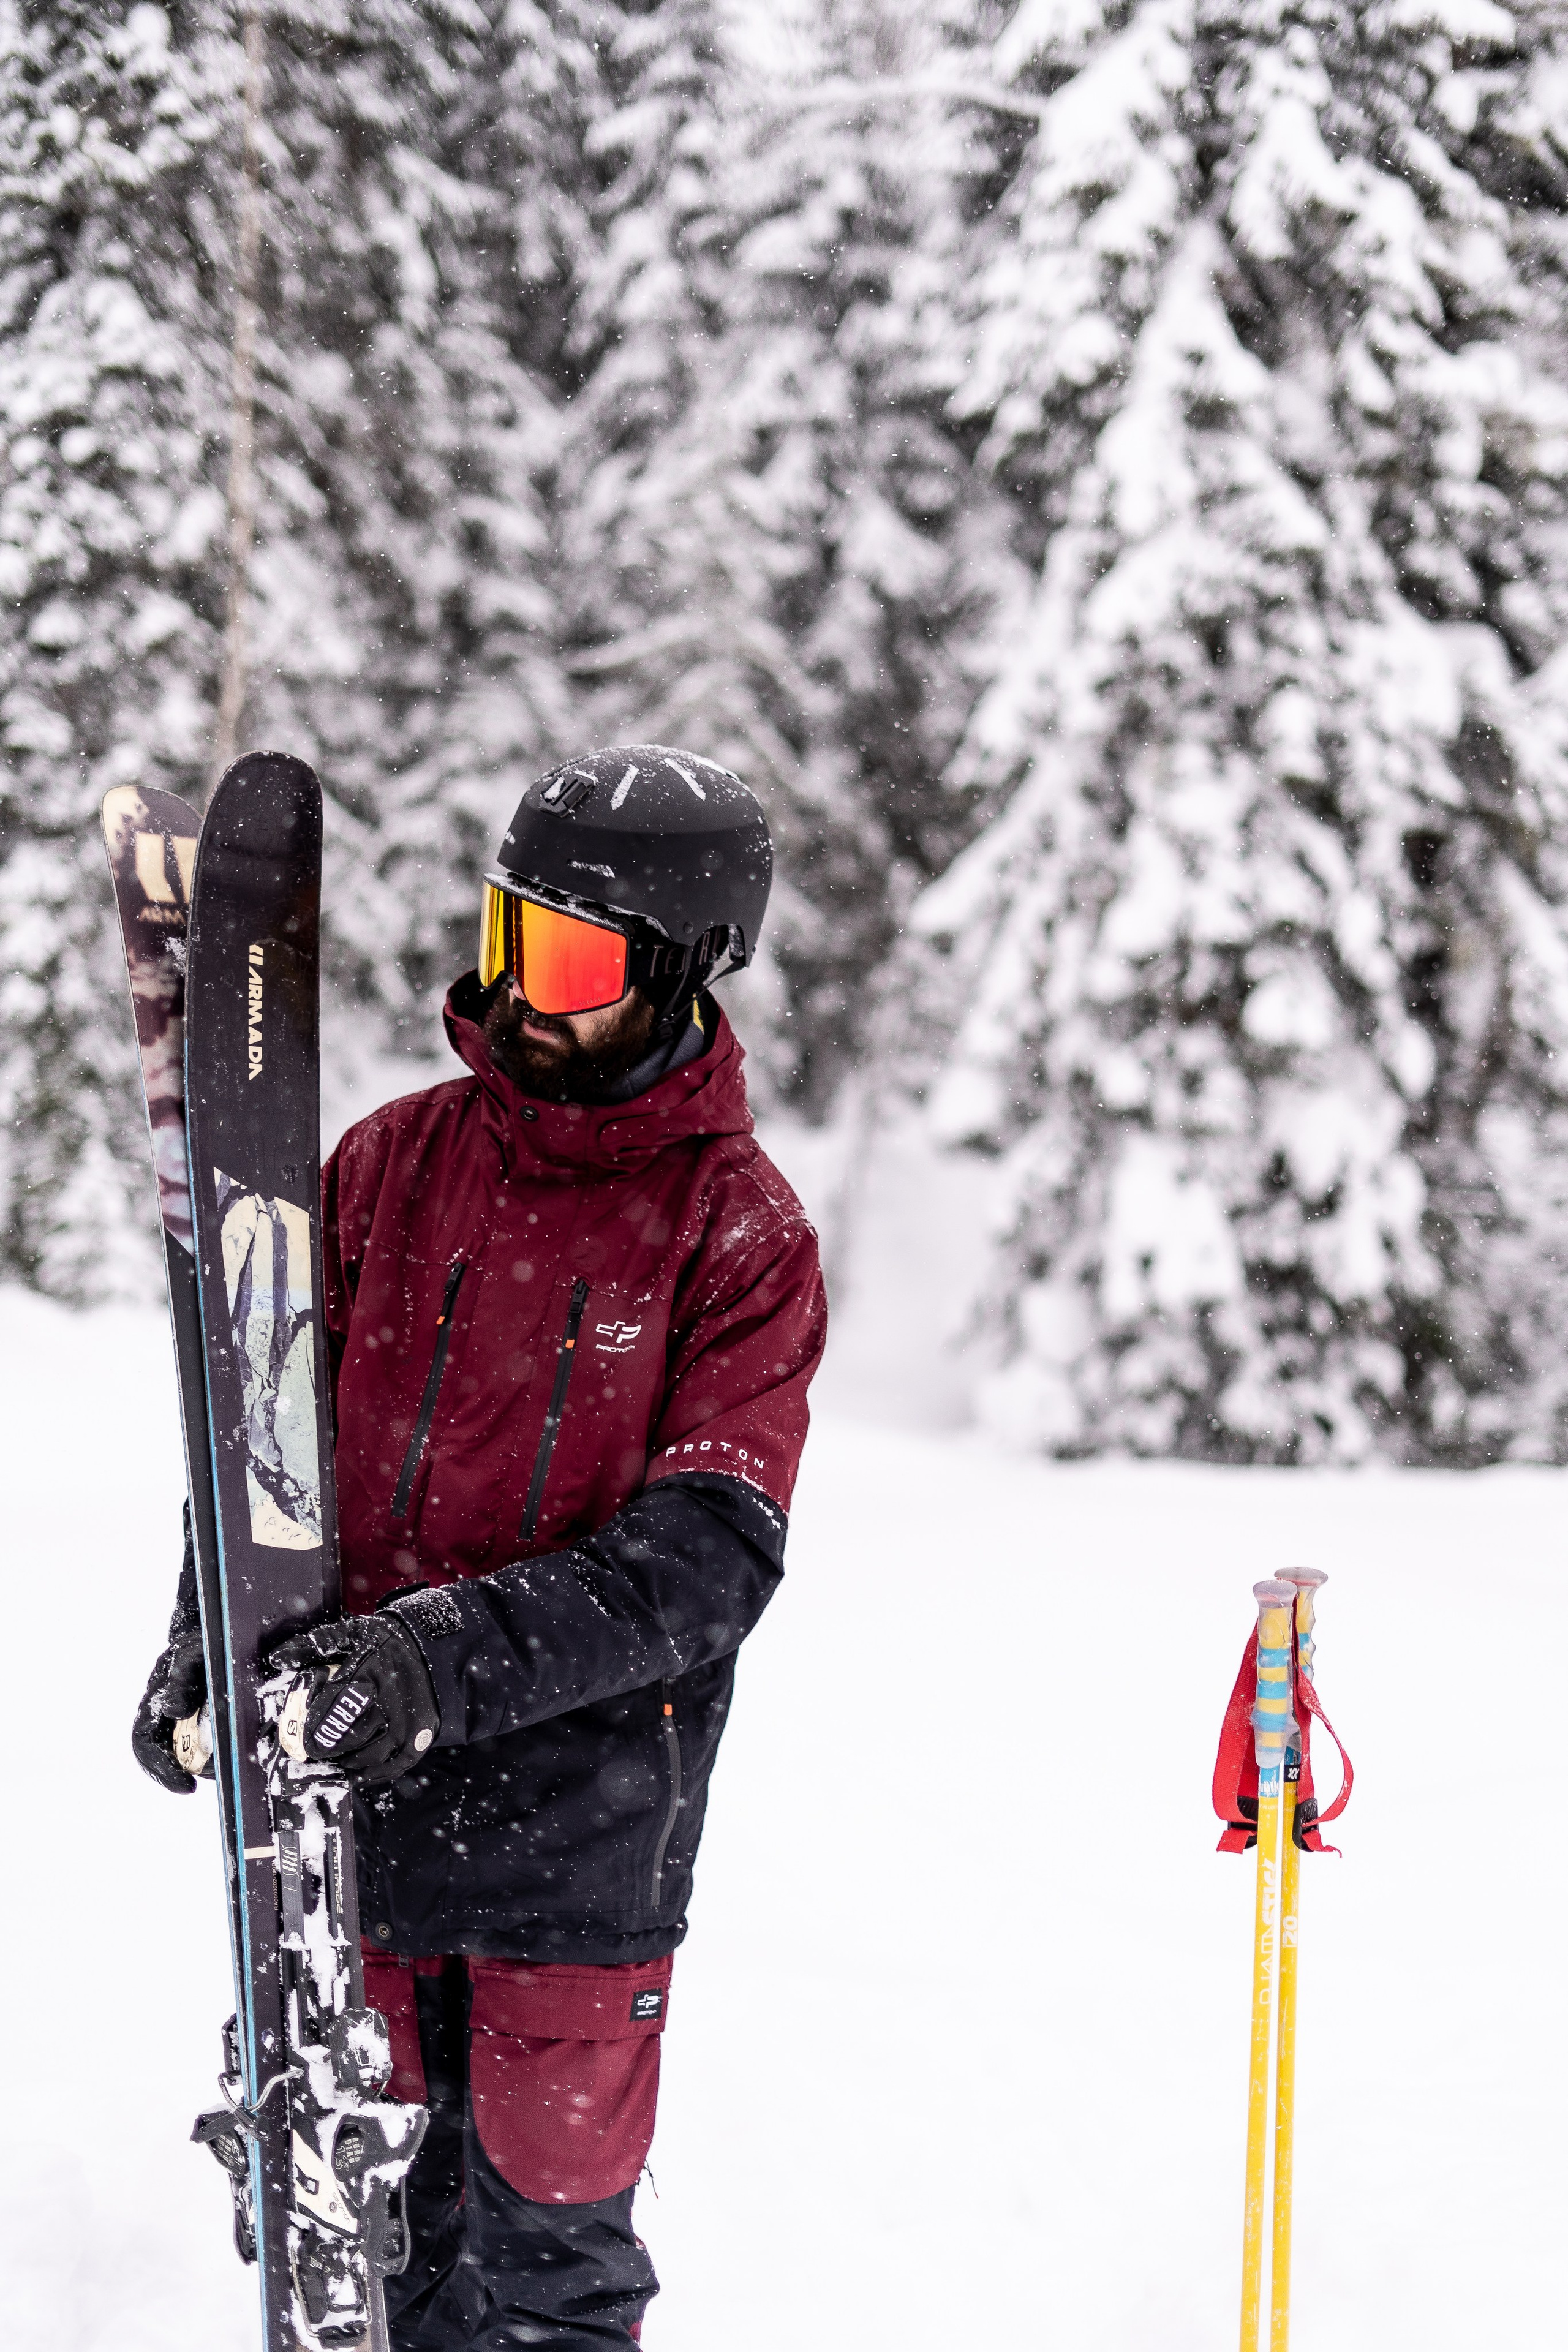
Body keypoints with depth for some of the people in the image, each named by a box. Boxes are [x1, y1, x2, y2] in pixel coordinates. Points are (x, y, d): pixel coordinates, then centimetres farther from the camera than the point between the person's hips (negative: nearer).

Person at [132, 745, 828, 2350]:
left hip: (578, 1832, -3)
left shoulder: (741, 1236, -6)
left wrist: (455, 1658, -27)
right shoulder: (394, 1162, 5)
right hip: (332, 1799, 3)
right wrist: (214, 1633, -5)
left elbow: (707, 1555, -15)